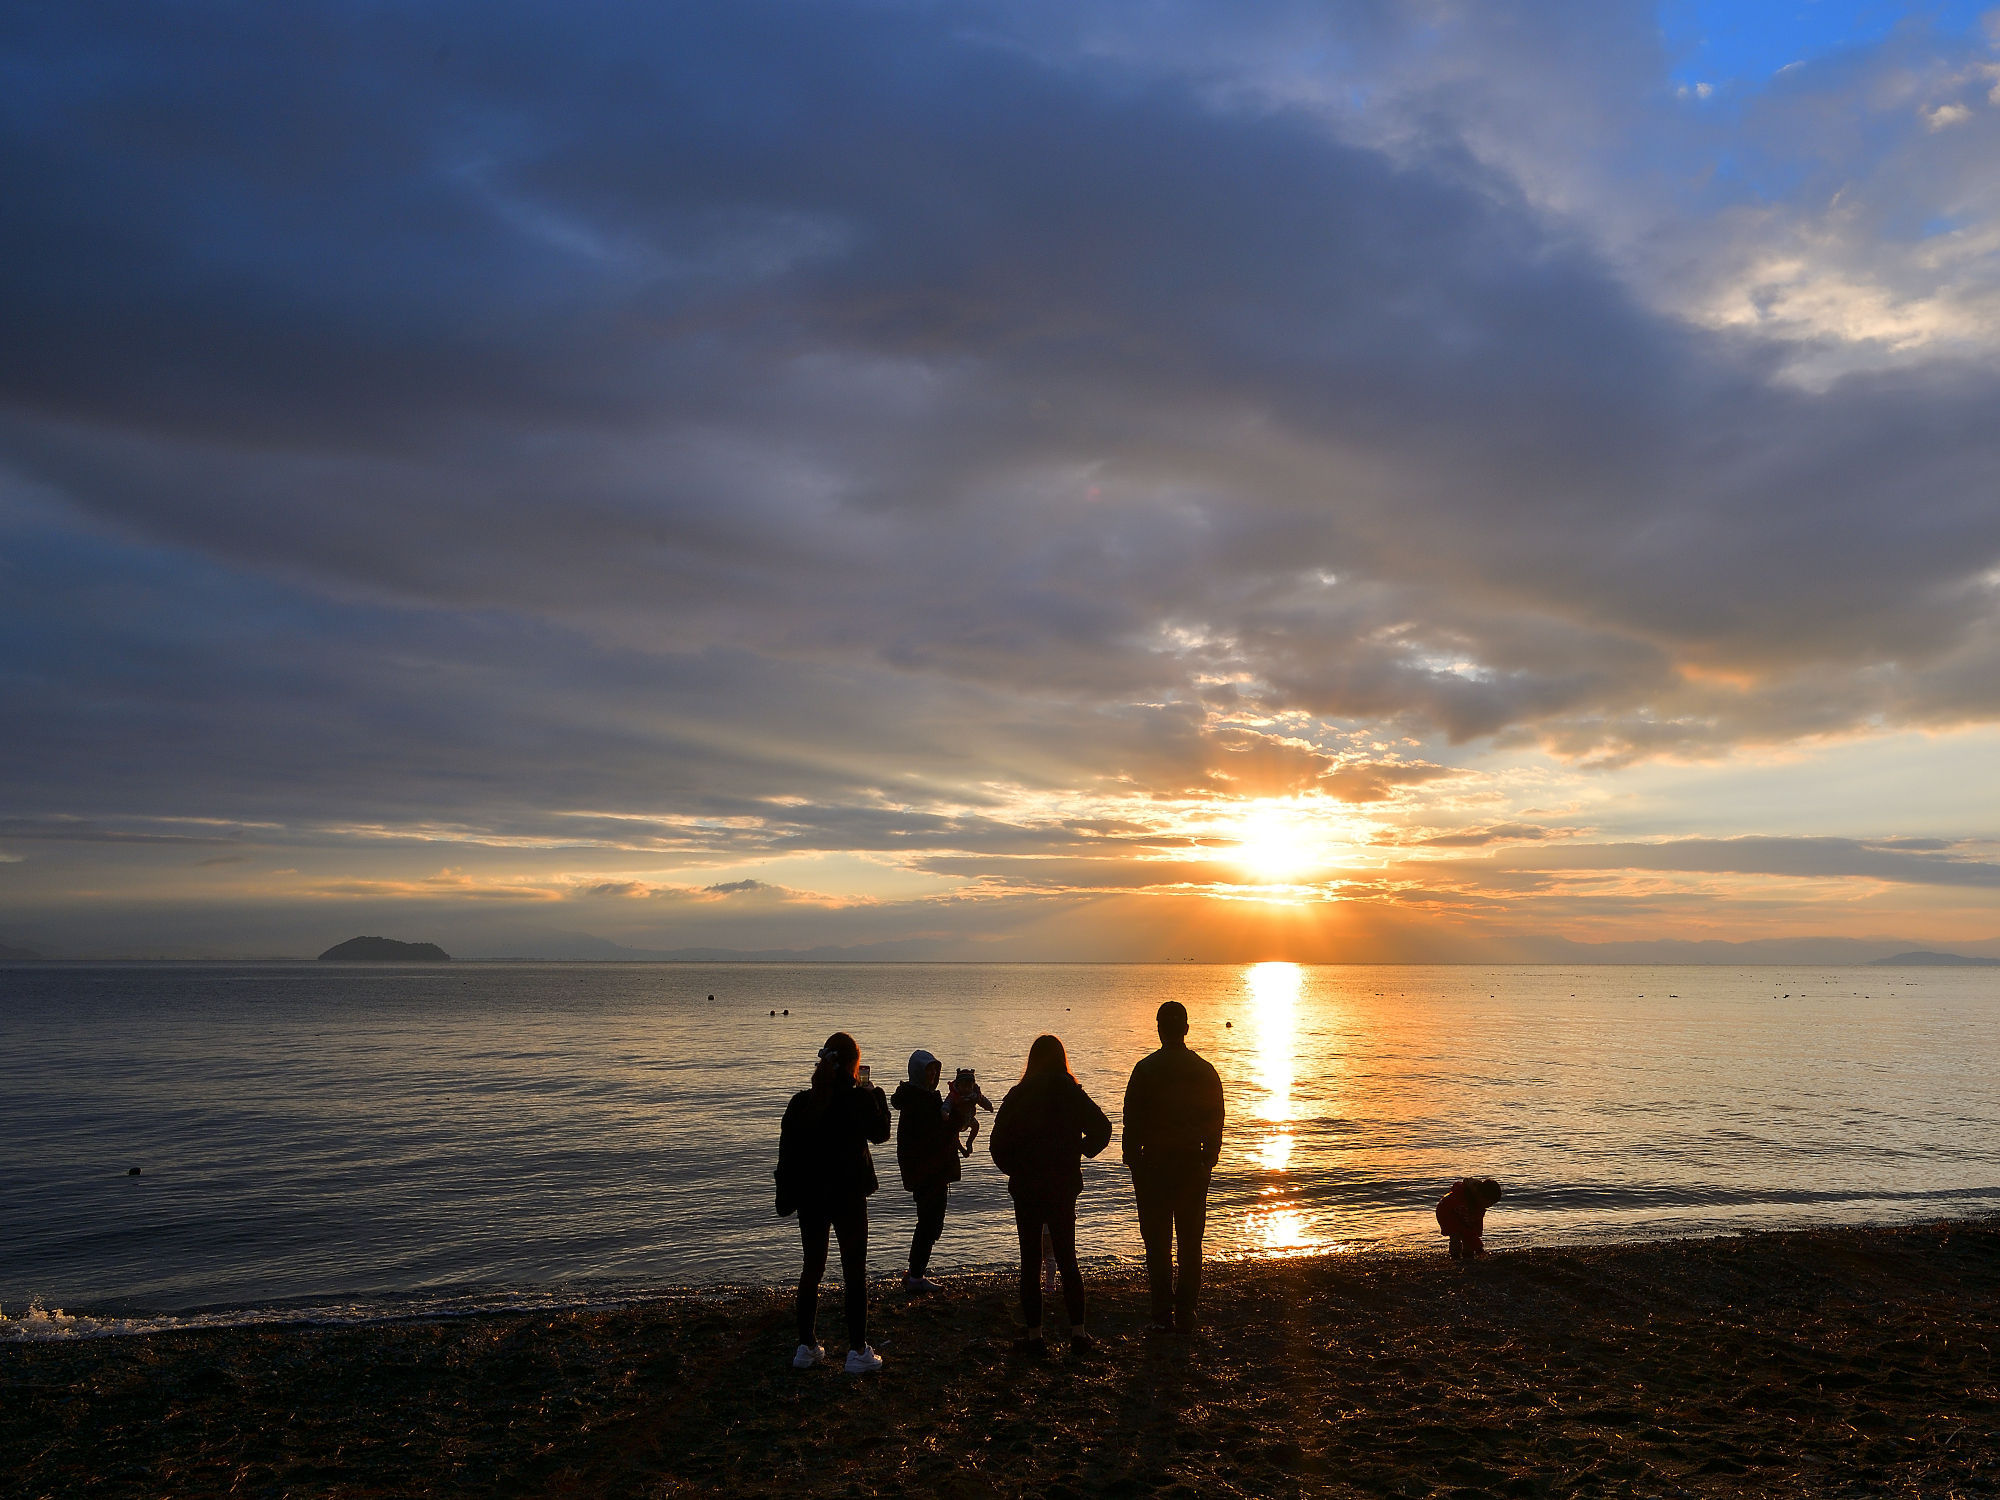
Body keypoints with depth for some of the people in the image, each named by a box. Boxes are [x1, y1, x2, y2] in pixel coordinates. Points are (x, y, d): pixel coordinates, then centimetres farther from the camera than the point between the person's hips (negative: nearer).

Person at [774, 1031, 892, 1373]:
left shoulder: (801, 1101, -2)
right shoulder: (860, 1099, -14)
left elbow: (787, 1151, 1)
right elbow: (880, 1133, 4)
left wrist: (788, 1196, 9)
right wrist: (876, 1095, 14)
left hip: (810, 1197, 4)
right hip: (848, 1197, -4)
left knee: (813, 1267, 16)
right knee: (855, 1271, 6)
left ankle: (806, 1347, 22)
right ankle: (857, 1351, 10)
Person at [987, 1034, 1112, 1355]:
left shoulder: (1017, 1096, -5)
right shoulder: (1072, 1093, -3)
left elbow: (997, 1143, -8)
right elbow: (1101, 1129, -13)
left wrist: (1015, 1169, 8)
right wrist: (1081, 1151, 3)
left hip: (1026, 1188, -1)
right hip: (1064, 1188, 1)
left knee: (1030, 1263, 7)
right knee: (1067, 1260, 12)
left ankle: (1034, 1335, 7)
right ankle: (1077, 1332, 10)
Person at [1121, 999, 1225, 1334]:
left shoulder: (1146, 1069, -9)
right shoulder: (1205, 1070, 2)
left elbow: (1133, 1120, -9)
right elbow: (1216, 1122, 5)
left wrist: (1132, 1161, -1)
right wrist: (1208, 1162, 12)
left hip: (1154, 1165, -3)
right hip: (1194, 1165, 3)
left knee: (1158, 1244, 3)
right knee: (1190, 1243, 10)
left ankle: (1163, 1315, 2)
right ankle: (1186, 1315, 13)